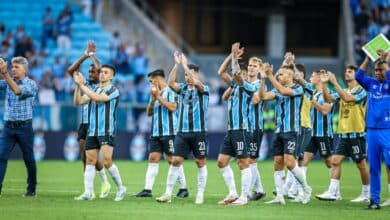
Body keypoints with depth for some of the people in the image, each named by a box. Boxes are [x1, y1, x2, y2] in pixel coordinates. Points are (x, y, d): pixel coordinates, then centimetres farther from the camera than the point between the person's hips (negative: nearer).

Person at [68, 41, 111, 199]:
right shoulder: (85, 85, 13)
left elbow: (100, 68, -18)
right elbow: (71, 71, 7)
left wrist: (92, 55, -3)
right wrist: (85, 56, 2)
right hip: (84, 125, 5)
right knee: (84, 157, 1)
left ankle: (105, 183, 10)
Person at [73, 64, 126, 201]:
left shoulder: (113, 90, -6)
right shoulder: (94, 90, 15)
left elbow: (98, 98, -21)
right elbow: (79, 101, 6)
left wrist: (82, 85, -17)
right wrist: (78, 85, -7)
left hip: (106, 132, -6)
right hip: (92, 132, 6)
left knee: (107, 162, -13)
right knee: (90, 161, 2)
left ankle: (120, 189, 4)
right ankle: (88, 193, 2)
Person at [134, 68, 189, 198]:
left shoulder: (170, 91, -5)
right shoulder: (155, 93, 18)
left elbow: (172, 107, -18)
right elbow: (149, 113, 17)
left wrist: (158, 97, -12)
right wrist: (152, 99, 2)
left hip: (168, 132, -7)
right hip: (155, 133, 7)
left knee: (172, 160, -4)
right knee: (153, 158, 1)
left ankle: (183, 188, 4)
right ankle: (147, 189, -2)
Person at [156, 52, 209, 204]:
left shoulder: (203, 89, -1)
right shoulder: (183, 88, 10)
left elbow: (196, 82, -22)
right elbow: (170, 83, -8)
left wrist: (185, 64, -17)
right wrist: (177, 64, -12)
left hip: (199, 132, -3)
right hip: (182, 132, 3)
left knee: (201, 163, 2)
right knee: (175, 161, -3)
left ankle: (200, 195, 9)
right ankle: (168, 194, -1)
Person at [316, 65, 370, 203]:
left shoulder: (361, 91, -7)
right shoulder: (343, 91, 14)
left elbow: (347, 98, -23)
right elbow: (328, 98, 3)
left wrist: (334, 83, -23)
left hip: (356, 133, -7)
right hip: (343, 133, 7)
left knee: (361, 164, 1)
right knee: (335, 160, -3)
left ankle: (366, 194, 11)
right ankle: (333, 192, -6)